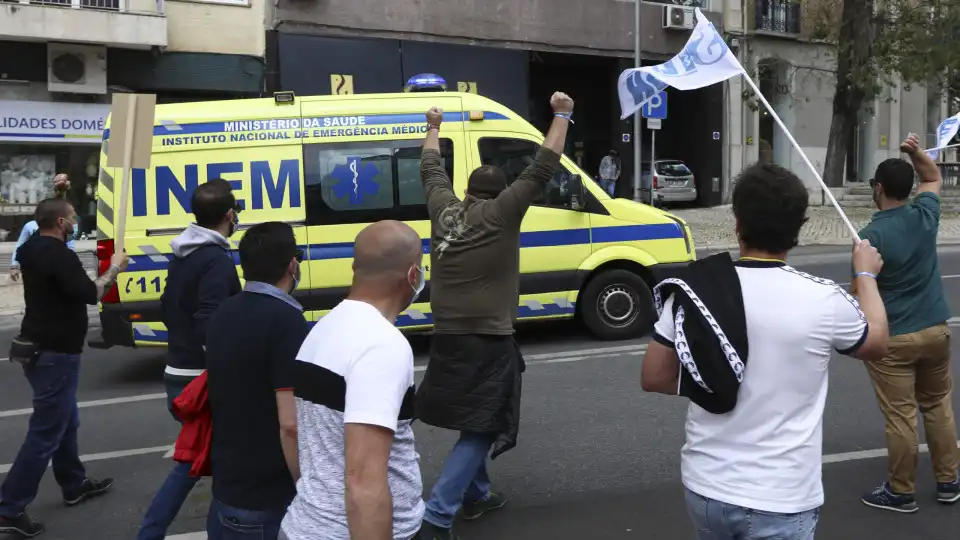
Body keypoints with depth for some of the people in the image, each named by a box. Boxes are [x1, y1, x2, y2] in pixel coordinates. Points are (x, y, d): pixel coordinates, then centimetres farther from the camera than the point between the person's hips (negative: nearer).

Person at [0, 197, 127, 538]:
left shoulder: (33, 248, 9)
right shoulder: (59, 255, -21)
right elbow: (89, 294, -25)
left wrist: (59, 192, 32)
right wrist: (114, 270, -10)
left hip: (40, 349, 11)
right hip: (55, 354, -11)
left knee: (65, 422, 22)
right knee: (45, 433, -4)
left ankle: (74, 485, 34)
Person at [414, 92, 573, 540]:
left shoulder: (443, 209, 5)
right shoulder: (501, 213, -9)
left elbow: (431, 169, 22)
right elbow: (542, 170, -8)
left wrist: (433, 128, 37)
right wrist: (561, 116, -2)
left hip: (447, 337, 7)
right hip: (487, 341, -6)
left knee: (472, 424, 22)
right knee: (480, 429, -1)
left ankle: (475, 494, 35)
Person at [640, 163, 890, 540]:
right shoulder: (824, 300, -13)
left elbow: (653, 378, 1)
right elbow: (877, 345, 9)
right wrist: (866, 275, 23)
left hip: (704, 488, 3)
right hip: (778, 504, -3)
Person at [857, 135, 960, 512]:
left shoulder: (871, 234, -19)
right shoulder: (925, 215, -3)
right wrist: (916, 152, 3)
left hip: (893, 338, -6)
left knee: (900, 417, 2)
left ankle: (901, 492, 14)